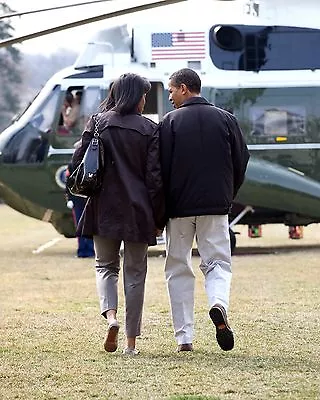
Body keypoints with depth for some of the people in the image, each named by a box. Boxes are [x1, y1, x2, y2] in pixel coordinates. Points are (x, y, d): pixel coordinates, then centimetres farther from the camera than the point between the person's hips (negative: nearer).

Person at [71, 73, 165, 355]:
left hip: (103, 208, 1)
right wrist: (158, 218, 2)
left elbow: (78, 162, -1)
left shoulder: (98, 122, 1)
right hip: (137, 210, -1)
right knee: (135, 273, 7)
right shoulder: (149, 130, -3)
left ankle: (111, 316, -10)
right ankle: (131, 341, 7)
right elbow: (155, 177, -5)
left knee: (105, 266, 17)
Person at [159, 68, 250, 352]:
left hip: (179, 206, -1)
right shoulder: (226, 119, 4)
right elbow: (241, 161, 5)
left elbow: (161, 168, -6)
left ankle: (184, 337, 4)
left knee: (179, 269, 8)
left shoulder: (171, 121, -4)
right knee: (217, 263, 8)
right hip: (216, 205, 2)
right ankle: (219, 304, -25)